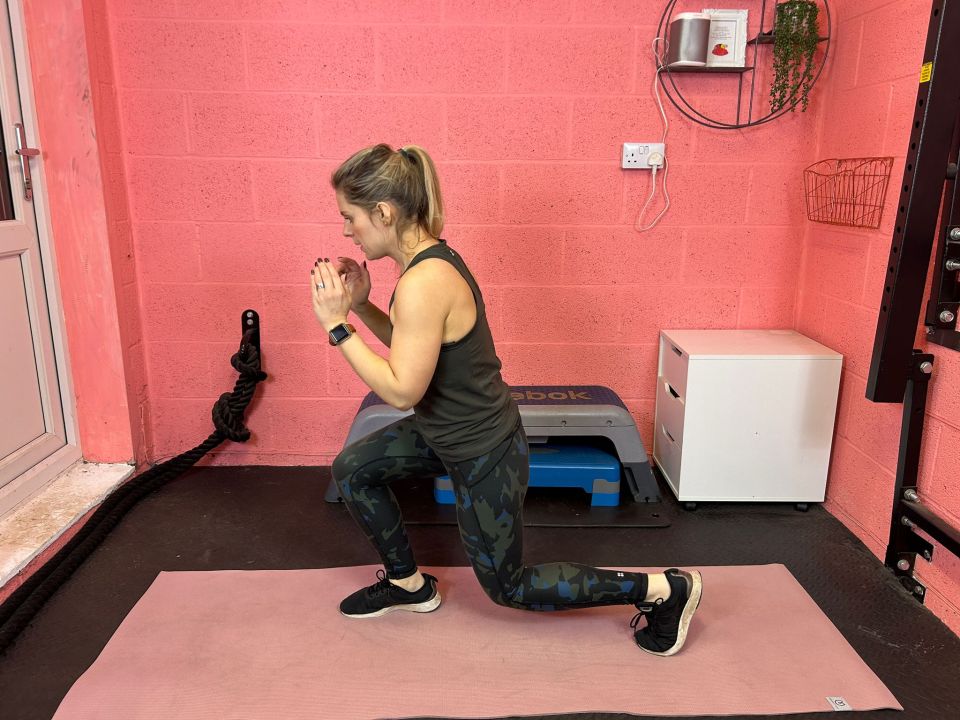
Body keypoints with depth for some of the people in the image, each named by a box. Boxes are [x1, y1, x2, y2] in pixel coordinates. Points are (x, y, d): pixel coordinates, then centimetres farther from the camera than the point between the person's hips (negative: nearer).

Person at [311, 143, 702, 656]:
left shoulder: (423, 284, -29)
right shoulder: (431, 256, 0)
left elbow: (402, 390, -27)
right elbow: (412, 348, 10)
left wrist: (336, 324, -23)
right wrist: (361, 306, -1)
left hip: (484, 455, -9)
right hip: (450, 430, 9)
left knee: (508, 586, 12)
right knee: (352, 469, 15)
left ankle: (663, 589, 18)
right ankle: (408, 584, 32)